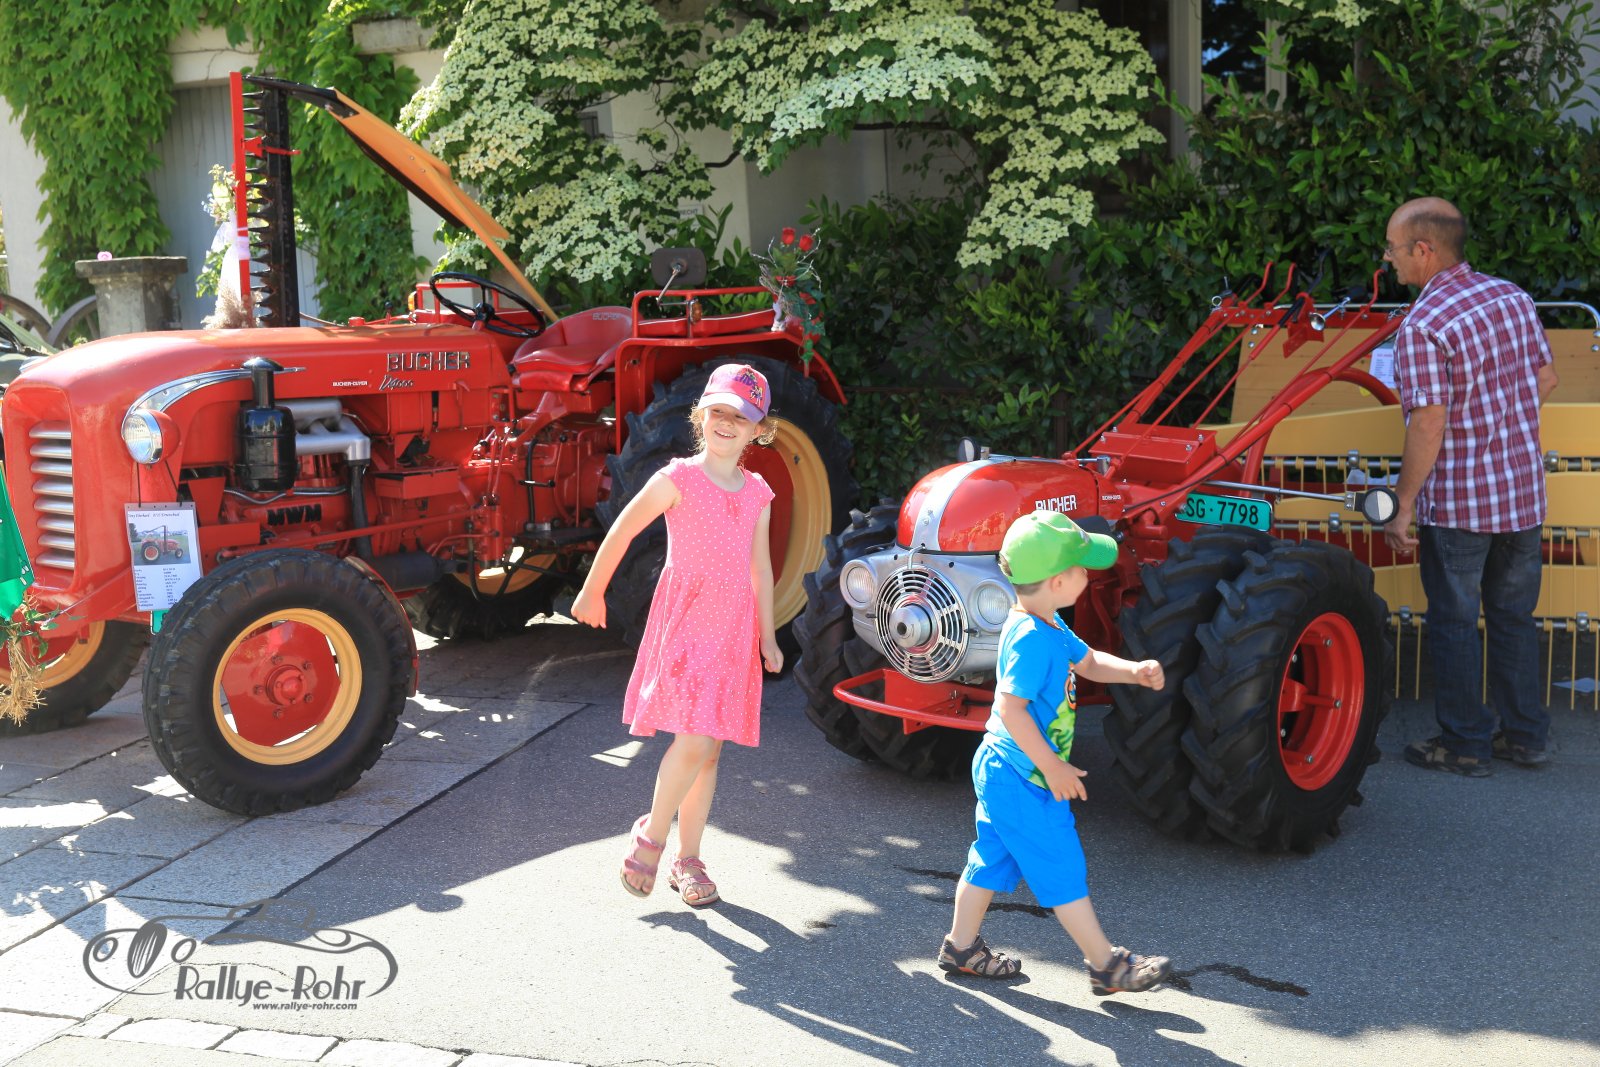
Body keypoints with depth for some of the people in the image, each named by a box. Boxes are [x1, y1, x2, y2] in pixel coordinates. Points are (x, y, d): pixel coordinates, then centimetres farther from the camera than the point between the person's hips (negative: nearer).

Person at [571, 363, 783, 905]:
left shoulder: (757, 493, 10)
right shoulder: (678, 479, -5)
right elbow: (620, 533, 1)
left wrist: (767, 635, 13)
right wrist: (592, 592, 8)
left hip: (735, 626, 5)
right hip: (685, 618, -5)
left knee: (707, 748, 9)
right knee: (696, 741, -17)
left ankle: (687, 859, 20)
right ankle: (652, 833, 7)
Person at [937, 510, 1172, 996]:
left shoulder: (1049, 626, 7)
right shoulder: (1030, 638, -25)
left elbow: (1088, 662, 19)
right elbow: (1011, 707, -29)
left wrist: (1134, 671, 0)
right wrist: (1053, 767, -26)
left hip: (1002, 771, 10)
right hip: (1024, 778, -10)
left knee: (992, 859, 19)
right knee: (1063, 871, 0)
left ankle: (961, 946, 31)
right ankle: (1106, 965, 10)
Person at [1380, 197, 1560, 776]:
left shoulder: (1423, 327, -19)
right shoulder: (1513, 296, 4)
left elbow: (1428, 427, -21)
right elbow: (1545, 379, 11)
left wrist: (1402, 506, -14)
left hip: (1458, 500, -7)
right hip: (1524, 490, 7)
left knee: (1454, 621, 7)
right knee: (1514, 616, 17)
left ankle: (1464, 744, 16)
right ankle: (1525, 735, 26)